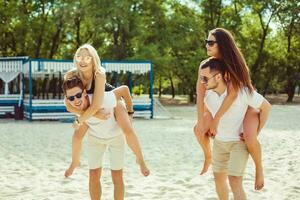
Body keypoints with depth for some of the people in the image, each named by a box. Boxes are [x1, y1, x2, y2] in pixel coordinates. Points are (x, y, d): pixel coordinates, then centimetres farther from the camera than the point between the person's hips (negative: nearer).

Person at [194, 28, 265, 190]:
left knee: (249, 137, -32)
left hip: (247, 105, -6)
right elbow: (200, 92, -17)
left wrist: (216, 119, -36)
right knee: (198, 129, 3)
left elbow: (233, 93, -37)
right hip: (226, 105, 6)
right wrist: (200, 120, -24)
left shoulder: (234, 63, -30)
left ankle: (259, 167, -2)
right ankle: (208, 157, 31)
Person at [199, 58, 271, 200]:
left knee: (234, 182, -14)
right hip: (219, 141, 6)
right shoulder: (208, 92, -11)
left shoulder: (242, 91, -27)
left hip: (239, 141, -5)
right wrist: (209, 128, 10)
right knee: (219, 178, 15)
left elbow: (266, 107, -12)